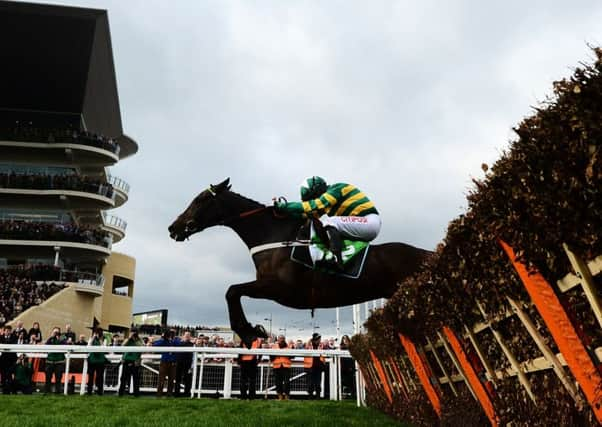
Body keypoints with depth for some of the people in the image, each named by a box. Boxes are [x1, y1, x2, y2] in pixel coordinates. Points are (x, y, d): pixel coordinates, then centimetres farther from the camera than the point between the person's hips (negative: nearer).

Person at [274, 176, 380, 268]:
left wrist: (285, 206, -20)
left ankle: (336, 258, -30)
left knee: (330, 222, -22)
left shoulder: (336, 189, -8)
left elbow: (317, 205, -20)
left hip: (369, 221, -10)